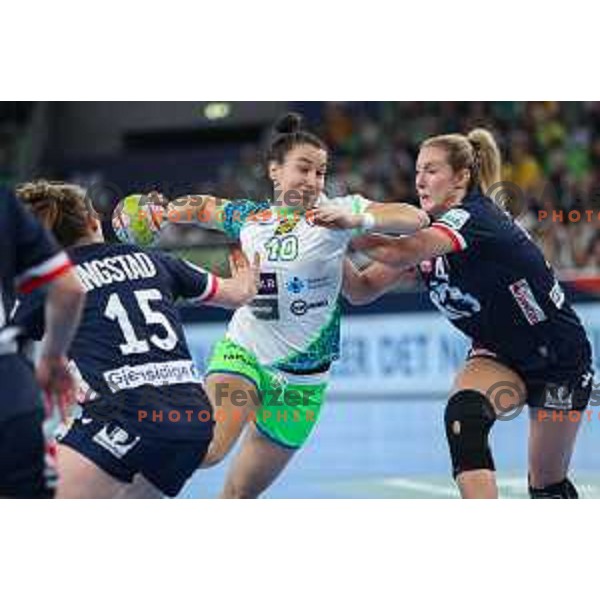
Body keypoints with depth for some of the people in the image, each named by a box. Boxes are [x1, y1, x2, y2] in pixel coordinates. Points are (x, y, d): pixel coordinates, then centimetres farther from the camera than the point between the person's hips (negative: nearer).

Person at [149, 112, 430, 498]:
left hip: (302, 380, 0)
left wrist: (359, 220, -31)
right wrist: (165, 212, 5)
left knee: (241, 492, 10)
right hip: (241, 353, 0)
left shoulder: (335, 211, -6)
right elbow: (204, 208, 24)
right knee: (209, 448, -29)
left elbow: (417, 220, -14)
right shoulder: (248, 216, 2)